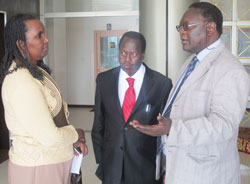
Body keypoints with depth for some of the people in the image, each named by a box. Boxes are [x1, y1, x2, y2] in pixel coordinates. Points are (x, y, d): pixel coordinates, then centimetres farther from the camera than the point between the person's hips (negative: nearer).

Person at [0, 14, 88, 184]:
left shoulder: (36, 71, 5)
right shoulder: (22, 83, -26)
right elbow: (50, 138, -26)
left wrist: (73, 140, 3)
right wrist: (76, 134, -7)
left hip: (54, 161, 9)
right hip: (37, 169, -9)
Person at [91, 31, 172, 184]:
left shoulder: (162, 83, -8)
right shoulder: (104, 80, -1)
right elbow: (98, 124, 6)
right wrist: (100, 160, 5)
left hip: (144, 168, -2)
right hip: (111, 165, 2)